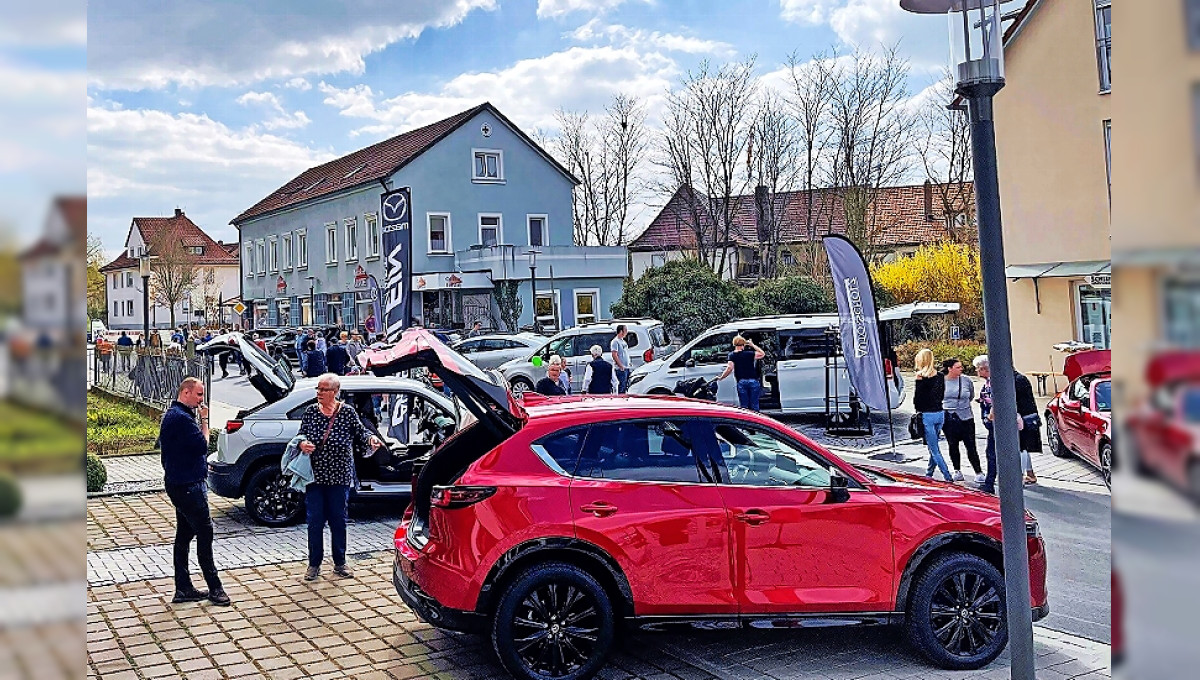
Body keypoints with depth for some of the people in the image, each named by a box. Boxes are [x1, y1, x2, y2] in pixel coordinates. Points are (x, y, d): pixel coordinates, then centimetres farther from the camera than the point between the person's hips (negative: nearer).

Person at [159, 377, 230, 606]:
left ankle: (183, 589, 19)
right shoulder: (181, 418, -19)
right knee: (204, 532, -5)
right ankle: (214, 588, 2)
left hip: (181, 484, 11)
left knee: (185, 534, 13)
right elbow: (202, 445, -20)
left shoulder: (174, 414, 15)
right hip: (187, 486, -11)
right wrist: (204, 420, -11)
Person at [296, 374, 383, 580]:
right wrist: (302, 443, -15)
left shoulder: (347, 412, -3)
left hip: (339, 476, 0)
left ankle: (340, 563, 21)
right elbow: (301, 434, 6)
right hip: (315, 476, 1)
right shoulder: (311, 412, 1)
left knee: (339, 521, 8)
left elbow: (361, 432, 4)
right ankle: (314, 565, 15)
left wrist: (371, 438, -17)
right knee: (315, 521, 2)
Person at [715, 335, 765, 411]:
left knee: (744, 406, 4)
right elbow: (762, 354, 8)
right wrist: (753, 345, 12)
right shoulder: (749, 353, 3)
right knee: (754, 406, 4)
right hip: (753, 381, 0)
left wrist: (720, 378, -2)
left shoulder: (731, 355, 2)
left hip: (741, 382, 0)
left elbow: (729, 368, -10)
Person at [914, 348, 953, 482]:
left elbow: (917, 398, -10)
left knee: (934, 448, -2)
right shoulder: (940, 376, 5)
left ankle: (947, 476, -7)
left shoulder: (921, 377, -13)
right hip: (940, 413, 6)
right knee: (934, 445, 18)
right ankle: (929, 473, 28)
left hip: (927, 415, -6)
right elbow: (942, 396, 12)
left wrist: (918, 410, 6)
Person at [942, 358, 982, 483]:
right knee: (952, 445, 8)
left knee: (971, 446, -3)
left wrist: (963, 405, 10)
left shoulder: (966, 380, -1)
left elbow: (971, 396, 15)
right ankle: (957, 472, 20)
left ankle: (978, 473, 2)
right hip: (948, 417, 1)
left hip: (965, 417, -1)